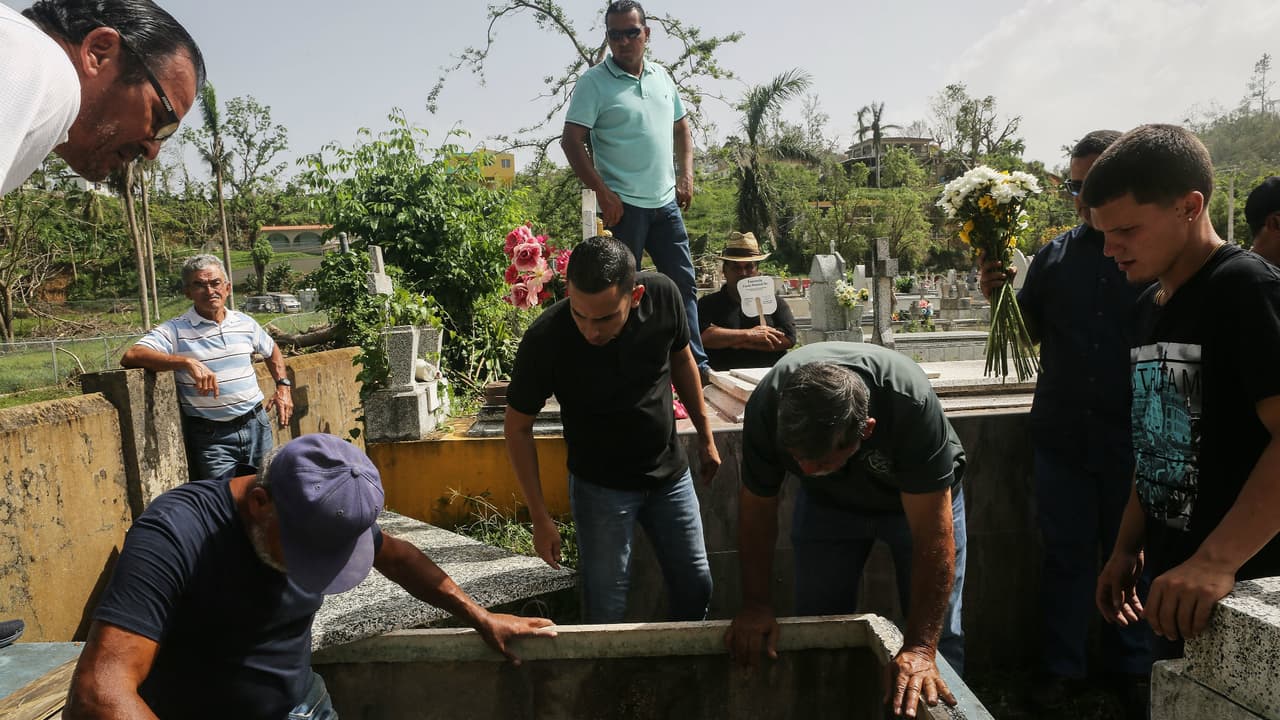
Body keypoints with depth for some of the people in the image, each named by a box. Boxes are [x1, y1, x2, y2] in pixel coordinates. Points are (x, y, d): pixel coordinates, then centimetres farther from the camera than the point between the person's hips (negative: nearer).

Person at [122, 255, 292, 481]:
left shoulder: (246, 323, 9)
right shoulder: (175, 330, -7)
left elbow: (272, 351, 28)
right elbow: (130, 356, -21)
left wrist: (283, 386, 14)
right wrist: (188, 362, -31)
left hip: (257, 425, 5)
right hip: (212, 437, -4)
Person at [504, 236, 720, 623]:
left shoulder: (662, 295, -19)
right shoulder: (544, 340, -27)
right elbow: (518, 428, -13)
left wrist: (705, 436, 9)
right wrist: (540, 518, -12)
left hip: (670, 473, 3)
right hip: (600, 486, -3)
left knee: (696, 589, 13)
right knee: (606, 612, -1)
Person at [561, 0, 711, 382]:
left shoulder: (662, 77, 11)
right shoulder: (594, 82, -6)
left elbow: (681, 128, 22)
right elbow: (572, 141, -10)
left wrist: (686, 175, 9)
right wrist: (602, 192, -16)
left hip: (666, 202, 6)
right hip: (624, 205, -6)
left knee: (684, 283, 8)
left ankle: (696, 365, 16)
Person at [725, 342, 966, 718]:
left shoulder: (912, 405, -41)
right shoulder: (767, 405, -33)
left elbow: (934, 538, -37)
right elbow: (757, 508, -18)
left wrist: (920, 649, -40)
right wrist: (755, 605, -19)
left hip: (920, 498, -2)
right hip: (826, 502, 2)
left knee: (940, 637, -4)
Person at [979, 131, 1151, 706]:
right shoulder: (1057, 254, 5)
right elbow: (1029, 333, 10)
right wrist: (998, 295, -8)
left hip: (1133, 439, -2)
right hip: (1062, 435, 2)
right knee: (1065, 555, 12)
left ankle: (1132, 668, 33)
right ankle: (1061, 666, 27)